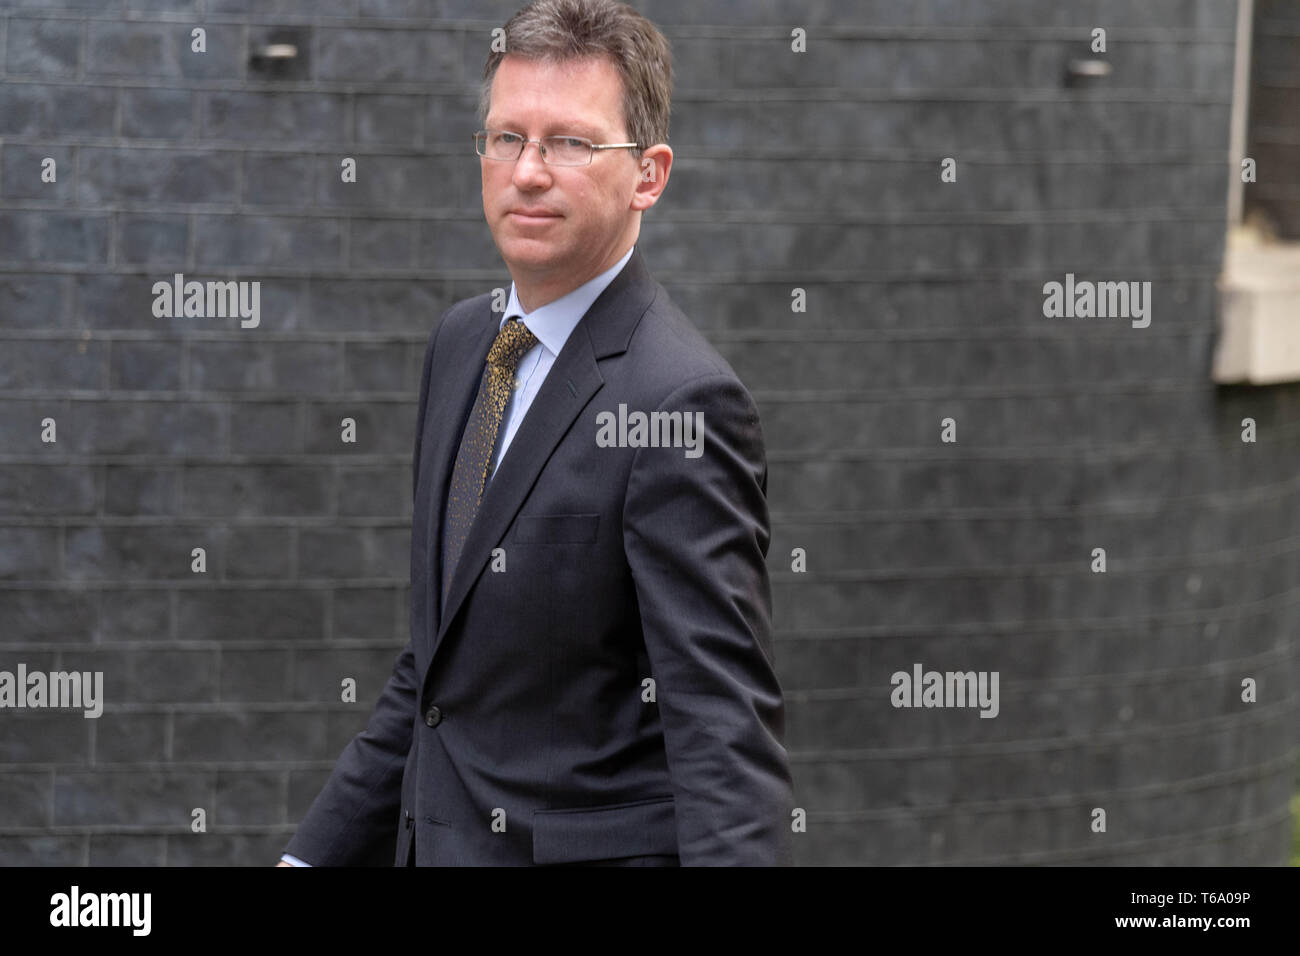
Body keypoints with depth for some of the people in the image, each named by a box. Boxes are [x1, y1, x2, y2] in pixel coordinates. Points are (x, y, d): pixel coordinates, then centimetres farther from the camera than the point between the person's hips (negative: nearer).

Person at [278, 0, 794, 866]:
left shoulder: (680, 402, -19)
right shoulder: (462, 342, 8)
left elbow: (725, 724, -26)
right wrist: (321, 850, 12)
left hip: (589, 844, -8)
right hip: (440, 842, 8)